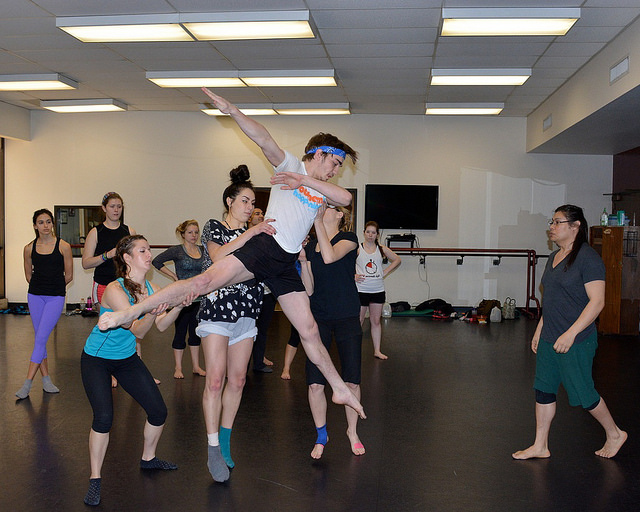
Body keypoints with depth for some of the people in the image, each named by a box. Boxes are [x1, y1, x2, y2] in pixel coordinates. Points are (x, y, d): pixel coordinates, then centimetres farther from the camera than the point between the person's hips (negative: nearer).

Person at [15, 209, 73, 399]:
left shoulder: (63, 246, -4)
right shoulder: (29, 248, 3)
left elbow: (68, 276, 3)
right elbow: (28, 275, 15)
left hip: (56, 297, -3)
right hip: (35, 296, 3)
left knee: (41, 338, -7)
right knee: (40, 338, 7)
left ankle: (28, 383, -3)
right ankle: (46, 379, 16)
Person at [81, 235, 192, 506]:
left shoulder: (151, 288, -6)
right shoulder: (115, 289, -26)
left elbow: (162, 325, -12)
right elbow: (138, 331, -30)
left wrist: (178, 306, -28)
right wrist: (151, 313, -49)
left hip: (127, 358, 6)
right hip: (97, 359, -6)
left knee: (158, 411, 3)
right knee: (104, 418, -19)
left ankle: (148, 459, 29)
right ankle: (95, 479, 2)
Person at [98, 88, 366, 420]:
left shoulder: (321, 189, 19)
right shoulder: (290, 165, 7)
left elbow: (345, 198, -3)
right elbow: (263, 139, -8)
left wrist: (304, 181, -9)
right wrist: (232, 111, -22)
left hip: (285, 264, 5)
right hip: (263, 245, -5)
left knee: (309, 331, 9)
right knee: (207, 280, -26)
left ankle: (339, 389, 19)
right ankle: (131, 311, -25)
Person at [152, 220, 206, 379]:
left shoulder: (203, 250, 7)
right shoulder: (177, 251, -5)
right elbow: (156, 261, -4)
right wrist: (174, 276, -5)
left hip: (200, 296, 4)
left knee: (196, 331, 12)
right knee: (180, 331, 2)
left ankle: (196, 366, 21)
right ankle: (178, 368, 11)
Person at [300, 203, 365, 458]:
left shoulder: (349, 238, -3)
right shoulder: (310, 246, 8)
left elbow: (329, 257, -26)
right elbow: (309, 290, 1)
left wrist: (317, 221, -22)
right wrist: (302, 260, -11)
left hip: (347, 318, -3)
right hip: (318, 318, 3)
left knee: (351, 381, 3)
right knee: (315, 383, -3)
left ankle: (352, 432, 25)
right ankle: (321, 435, 17)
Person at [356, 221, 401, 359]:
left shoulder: (382, 249, 6)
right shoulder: (357, 249, -4)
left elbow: (397, 260, 17)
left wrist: (385, 273, 8)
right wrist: (353, 276, -10)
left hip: (378, 290, 3)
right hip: (361, 289, -3)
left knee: (376, 321, 9)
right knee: (358, 321, 0)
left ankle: (377, 350, 16)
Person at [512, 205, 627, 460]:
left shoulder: (587, 257, -16)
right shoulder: (554, 257, 11)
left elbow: (597, 301, -20)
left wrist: (571, 334, -25)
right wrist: (540, 329, 18)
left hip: (576, 341, -8)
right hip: (549, 339, 8)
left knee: (582, 392, 5)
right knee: (543, 389, 10)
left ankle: (615, 434, 30)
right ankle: (540, 446, 21)